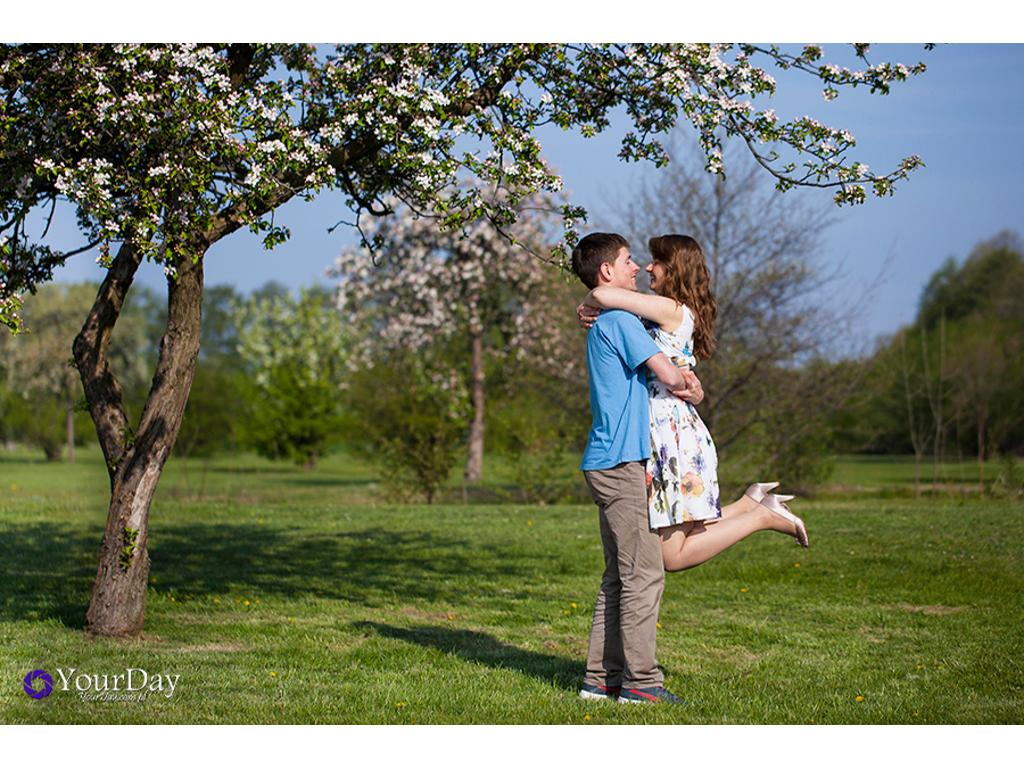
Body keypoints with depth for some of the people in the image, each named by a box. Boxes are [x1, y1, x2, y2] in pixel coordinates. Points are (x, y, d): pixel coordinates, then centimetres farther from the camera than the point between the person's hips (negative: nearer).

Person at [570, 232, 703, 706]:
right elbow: (671, 377, -13)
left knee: (618, 575, 10)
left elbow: (666, 375, 26)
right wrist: (692, 389, 9)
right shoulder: (620, 321, -10)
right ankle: (640, 680, -8)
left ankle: (602, 678, 12)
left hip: (609, 464, 10)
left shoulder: (601, 324, 21)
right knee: (643, 573, -9)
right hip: (618, 463, -10)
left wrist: (680, 380, 5)